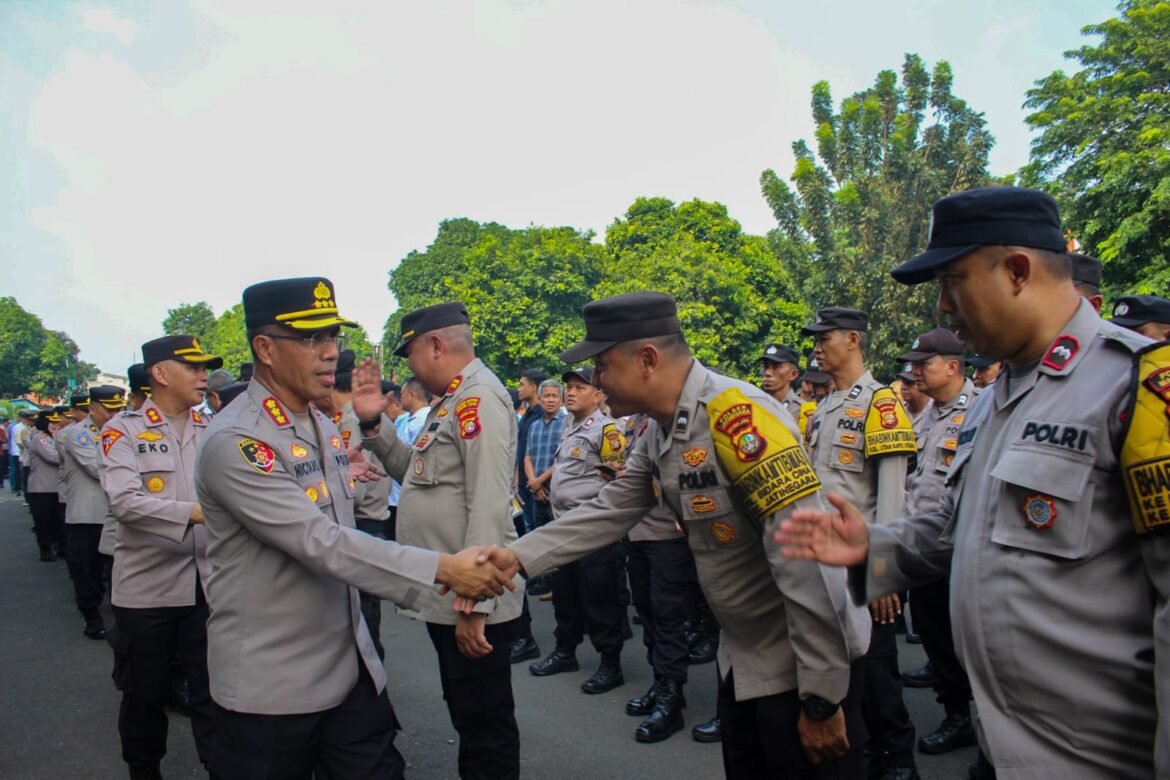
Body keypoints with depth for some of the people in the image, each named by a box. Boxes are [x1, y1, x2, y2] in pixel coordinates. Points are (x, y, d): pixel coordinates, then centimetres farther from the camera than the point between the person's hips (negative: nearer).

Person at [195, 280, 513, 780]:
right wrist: (443, 569, -26)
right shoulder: (234, 442, -19)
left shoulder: (325, 427, 8)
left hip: (351, 669, 7)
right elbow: (320, 543, -26)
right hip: (271, 688, -7)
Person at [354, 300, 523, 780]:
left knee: (485, 727, 5)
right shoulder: (452, 400, 14)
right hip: (447, 599, 10)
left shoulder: (478, 399, -18)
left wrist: (474, 603, -24)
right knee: (468, 718, 23)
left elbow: (489, 509, -24)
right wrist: (374, 423, 7)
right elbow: (416, 472, 19)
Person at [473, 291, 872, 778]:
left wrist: (823, 698, -23)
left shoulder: (739, 418, -28)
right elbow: (607, 512, 6)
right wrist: (518, 556, -5)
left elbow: (806, 563, -28)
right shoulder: (660, 432, 1)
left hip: (805, 661, -8)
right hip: (742, 657, 9)